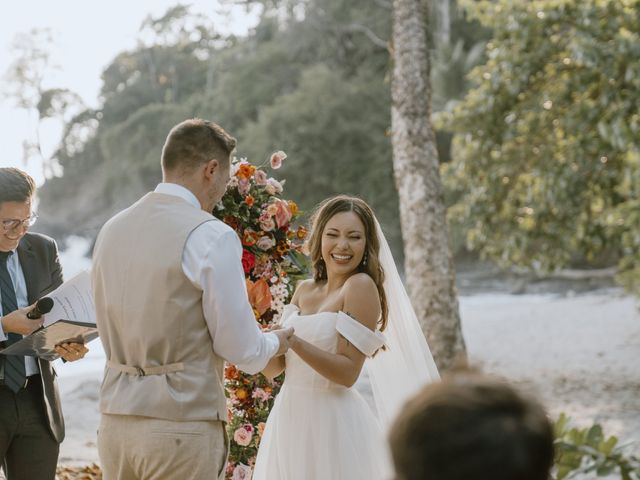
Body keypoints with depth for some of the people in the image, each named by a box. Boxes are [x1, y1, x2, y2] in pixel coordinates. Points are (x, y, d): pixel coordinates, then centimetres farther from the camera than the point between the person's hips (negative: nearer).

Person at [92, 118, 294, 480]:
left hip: (115, 421, 6)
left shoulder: (111, 230, 8)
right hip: (183, 424, -6)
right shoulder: (212, 236, -12)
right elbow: (240, 347, -9)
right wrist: (275, 343, 14)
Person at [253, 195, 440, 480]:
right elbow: (274, 368, 7)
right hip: (289, 420, 7)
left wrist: (294, 341, -26)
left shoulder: (361, 285, -11)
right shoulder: (305, 290, 9)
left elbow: (348, 373, -17)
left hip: (334, 423, -6)